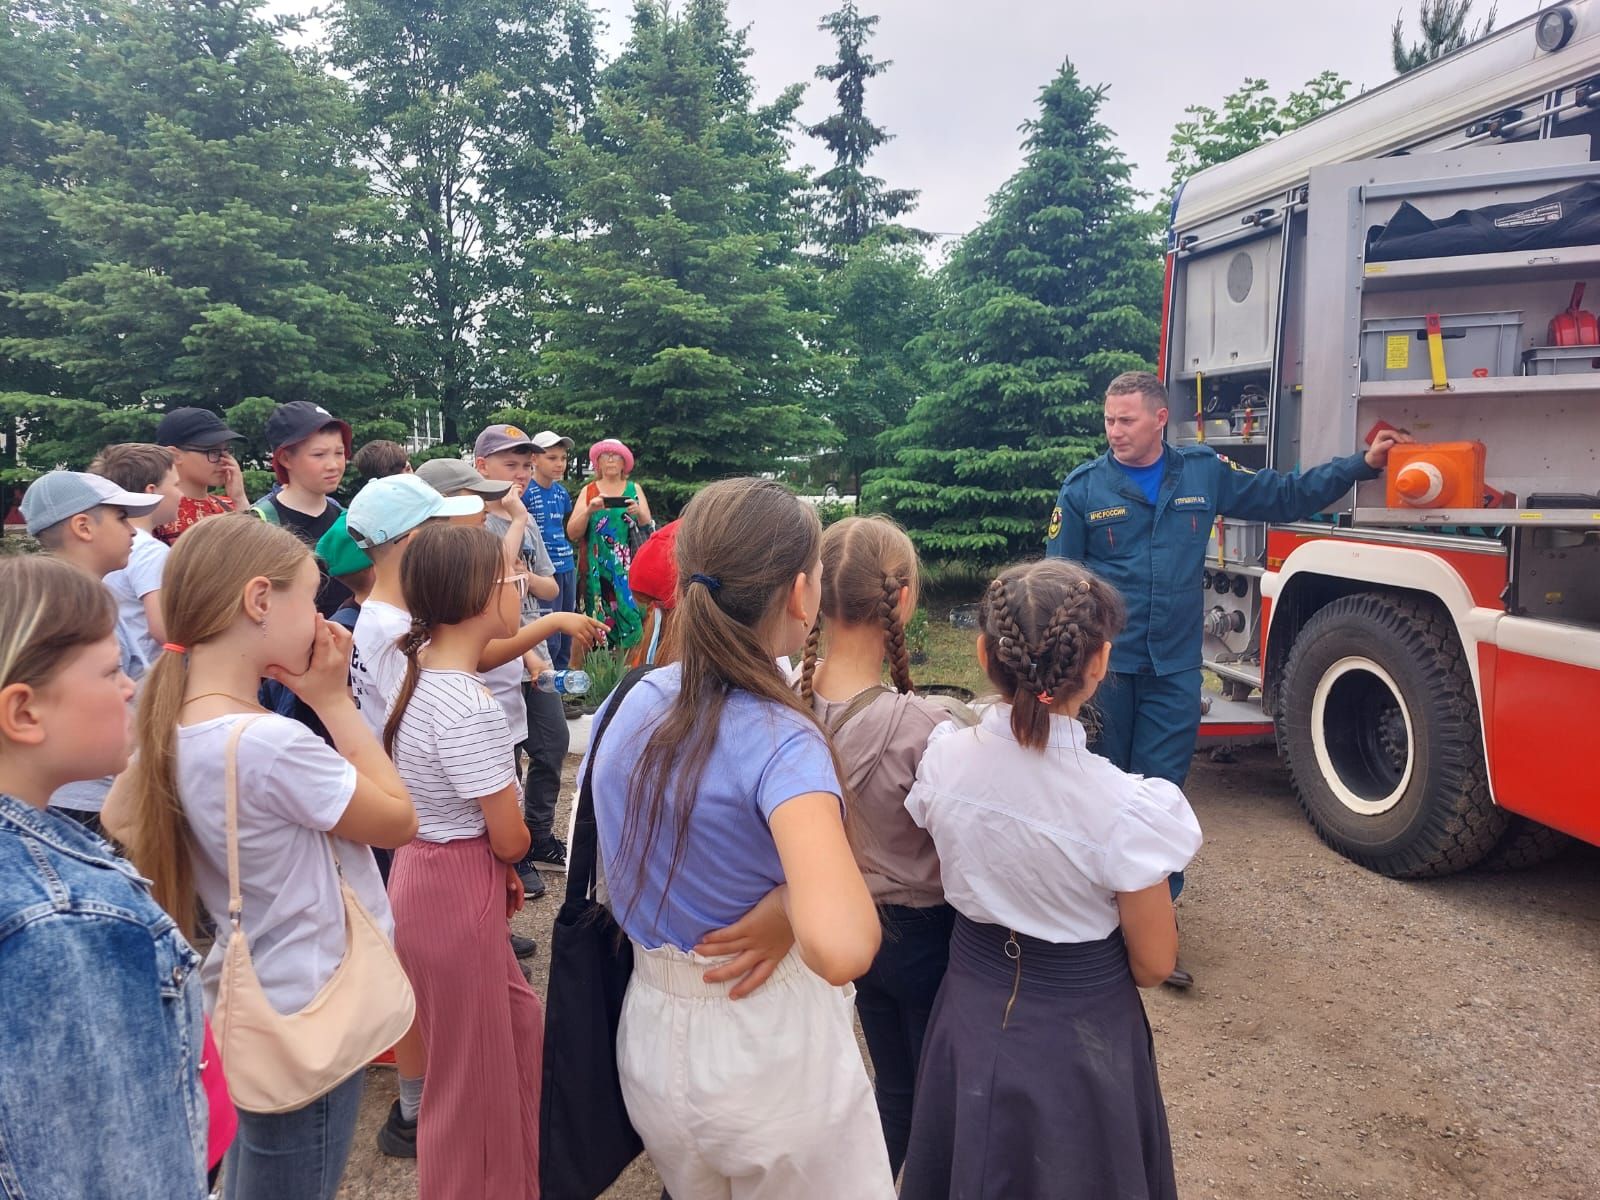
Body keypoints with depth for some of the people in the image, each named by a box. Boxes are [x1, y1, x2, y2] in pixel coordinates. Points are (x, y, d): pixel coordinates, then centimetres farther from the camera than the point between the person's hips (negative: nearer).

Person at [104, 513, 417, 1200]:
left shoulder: (173, 729, -4)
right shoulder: (270, 743, -30)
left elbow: (116, 822, 13)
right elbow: (398, 819, -16)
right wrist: (334, 700, -14)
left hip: (248, 999, 9)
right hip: (307, 1021, -8)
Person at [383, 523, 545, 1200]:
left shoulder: (422, 674, 1)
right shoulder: (466, 710, -28)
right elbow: (511, 839, -19)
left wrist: (494, 870, 9)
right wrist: (503, 863, 2)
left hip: (430, 869, 10)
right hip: (456, 894, -10)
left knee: (519, 1024, 25)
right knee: (471, 1074, 10)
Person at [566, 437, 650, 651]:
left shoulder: (634, 489, 8)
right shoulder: (589, 491, 6)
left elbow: (648, 528, 1)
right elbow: (572, 534, 0)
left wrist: (639, 513, -20)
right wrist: (589, 511, -17)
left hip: (628, 568, 0)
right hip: (598, 569, 0)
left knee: (630, 614, -8)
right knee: (600, 622, -4)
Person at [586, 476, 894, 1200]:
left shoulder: (635, 702, -6)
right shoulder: (781, 740, -27)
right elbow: (842, 950, -42)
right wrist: (791, 906, -22)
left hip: (648, 1036, 6)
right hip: (770, 1053, -6)